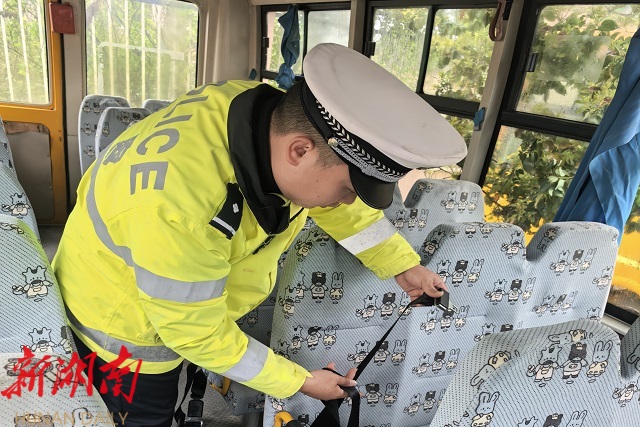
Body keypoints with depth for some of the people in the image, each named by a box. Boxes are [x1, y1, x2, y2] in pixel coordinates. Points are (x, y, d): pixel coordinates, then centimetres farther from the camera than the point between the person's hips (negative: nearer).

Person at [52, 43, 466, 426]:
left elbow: (341, 205, -3)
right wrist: (299, 382, -14)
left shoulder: (284, 118, -24)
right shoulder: (179, 210, -44)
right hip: (122, 321, -5)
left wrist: (403, 264, 5)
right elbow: (198, 334, -27)